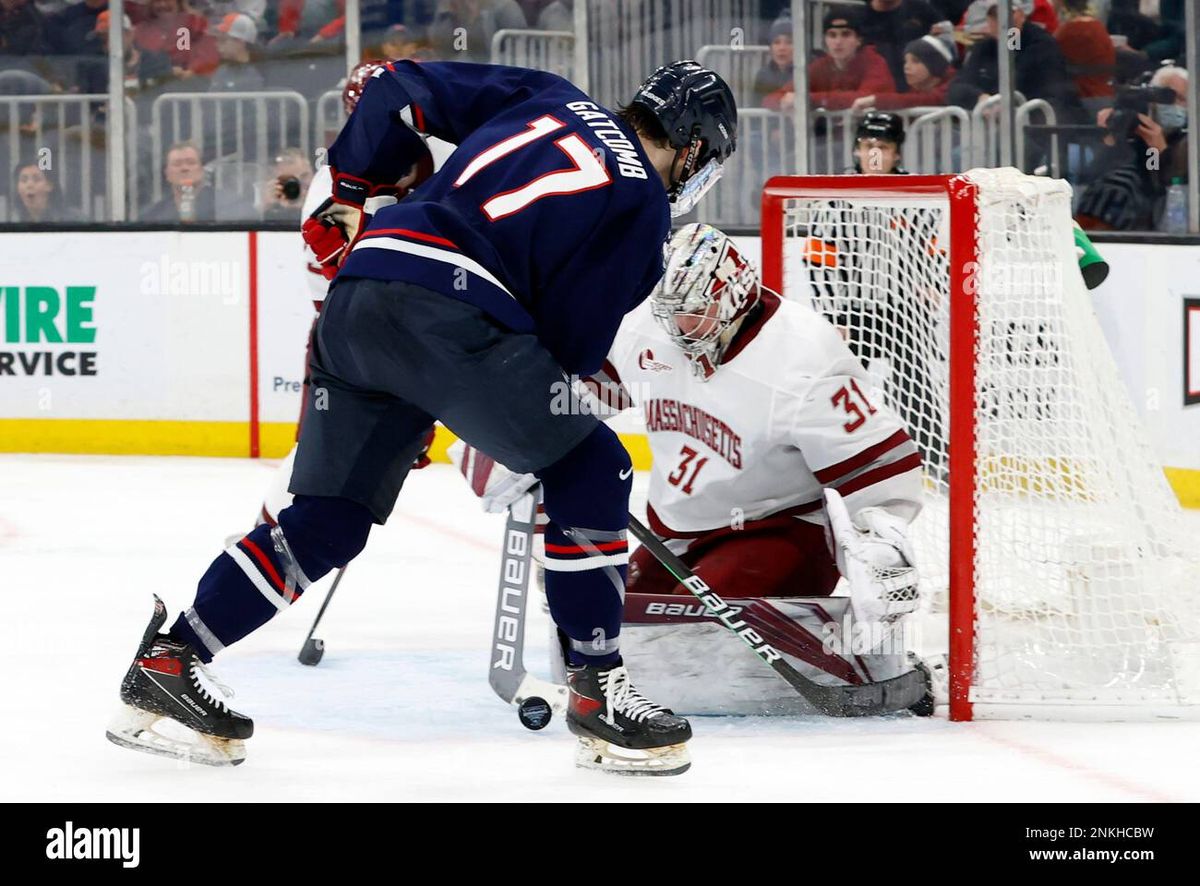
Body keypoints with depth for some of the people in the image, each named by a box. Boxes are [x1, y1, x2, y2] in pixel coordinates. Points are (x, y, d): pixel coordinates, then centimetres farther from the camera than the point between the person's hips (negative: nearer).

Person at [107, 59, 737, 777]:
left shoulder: (546, 98, 23)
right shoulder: (644, 207, 6)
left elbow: (401, 90, 24)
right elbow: (572, 338, 4)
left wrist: (351, 194, 32)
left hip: (355, 298, 7)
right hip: (448, 312, -7)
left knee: (330, 517, 15)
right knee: (591, 470, 6)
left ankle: (169, 663, 13)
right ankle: (598, 688, 3)